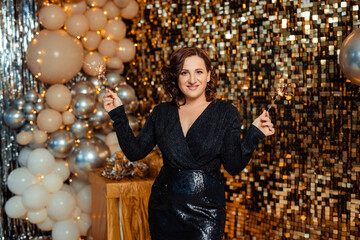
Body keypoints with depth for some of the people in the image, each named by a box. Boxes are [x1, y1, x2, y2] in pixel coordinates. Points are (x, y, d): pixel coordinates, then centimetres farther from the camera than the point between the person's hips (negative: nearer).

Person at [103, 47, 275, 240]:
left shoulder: (225, 112, -4)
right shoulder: (162, 112, 5)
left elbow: (233, 166, -7)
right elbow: (135, 151, 3)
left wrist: (253, 134, -20)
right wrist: (118, 114, -1)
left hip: (206, 210, -3)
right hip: (165, 208, 3)